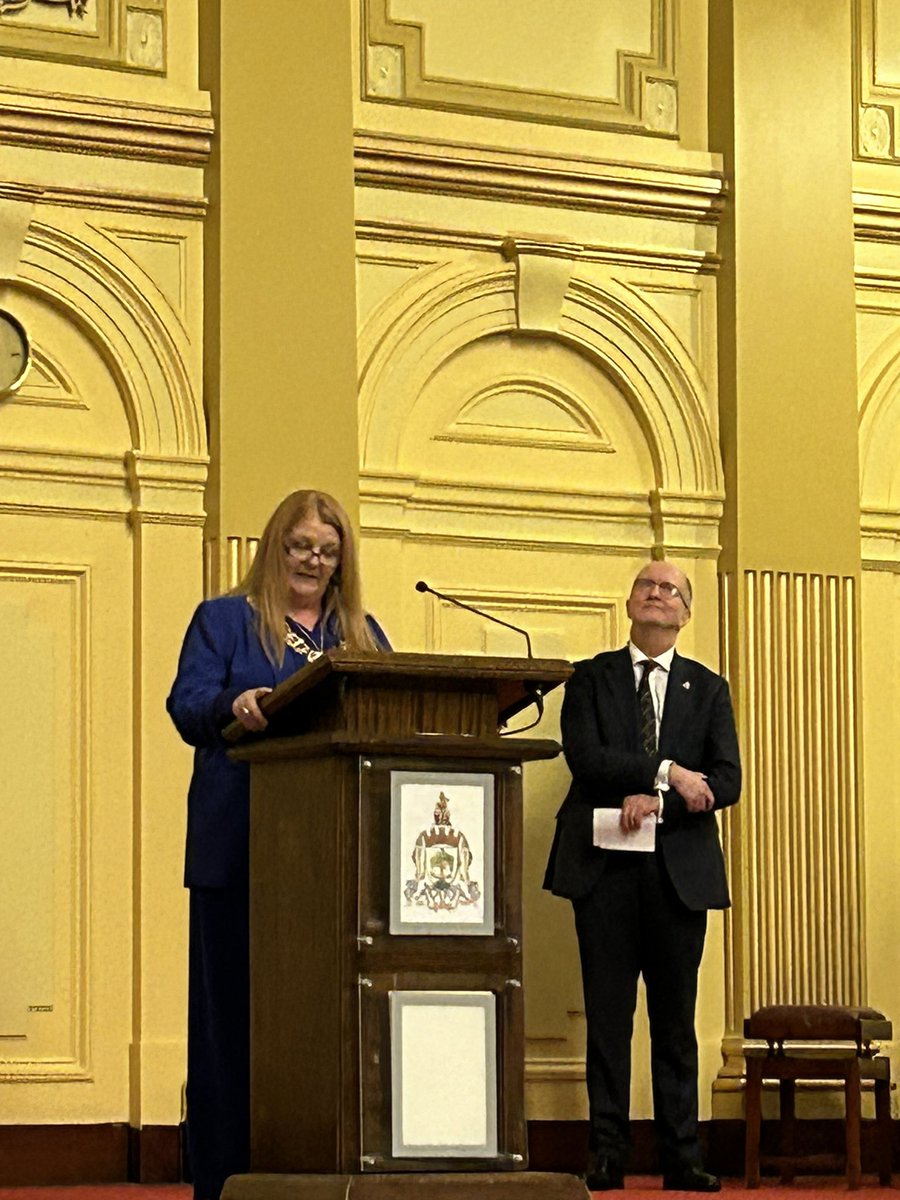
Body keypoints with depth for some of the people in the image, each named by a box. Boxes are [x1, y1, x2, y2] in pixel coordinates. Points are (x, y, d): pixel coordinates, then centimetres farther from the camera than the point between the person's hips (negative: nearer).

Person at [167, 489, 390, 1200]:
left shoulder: (363, 634, 20)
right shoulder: (224, 621, 10)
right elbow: (187, 706, -4)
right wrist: (233, 706, -26)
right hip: (242, 846, -3)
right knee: (236, 1007, -4)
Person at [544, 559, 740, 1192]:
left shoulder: (708, 689, 13)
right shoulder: (591, 678, 9)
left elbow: (727, 780, 1)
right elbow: (584, 757, -7)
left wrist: (655, 802, -12)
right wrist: (667, 771, -14)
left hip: (679, 870, 1)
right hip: (605, 865, -1)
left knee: (676, 1020, 3)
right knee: (608, 1016, -1)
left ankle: (682, 1158, 5)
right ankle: (607, 1155, 2)